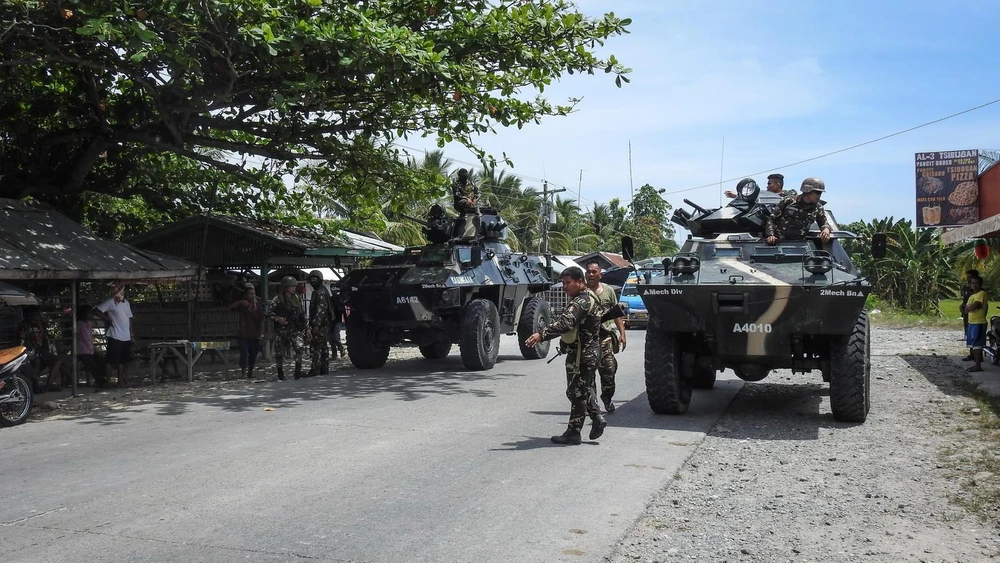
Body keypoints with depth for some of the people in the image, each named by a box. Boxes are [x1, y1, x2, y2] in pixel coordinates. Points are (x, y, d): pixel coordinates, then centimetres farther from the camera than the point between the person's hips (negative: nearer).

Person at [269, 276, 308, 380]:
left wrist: (306, 328, 13)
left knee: (299, 347, -21)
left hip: (295, 329, 2)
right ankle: (280, 373, 22)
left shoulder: (297, 299, 10)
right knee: (279, 353, 4)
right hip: (281, 330, -2)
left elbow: (302, 315, 16)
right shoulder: (277, 300, -3)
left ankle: (298, 370, -11)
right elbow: (269, 313, -3)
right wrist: (277, 318, -21)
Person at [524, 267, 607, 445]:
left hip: (581, 354, -10)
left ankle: (573, 433, 4)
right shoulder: (590, 298, 15)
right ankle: (597, 418, 17)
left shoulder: (582, 301, -20)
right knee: (581, 390, 19)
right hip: (590, 350, 10)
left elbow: (565, 323, -35)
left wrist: (541, 335, -42)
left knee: (576, 392, -3)